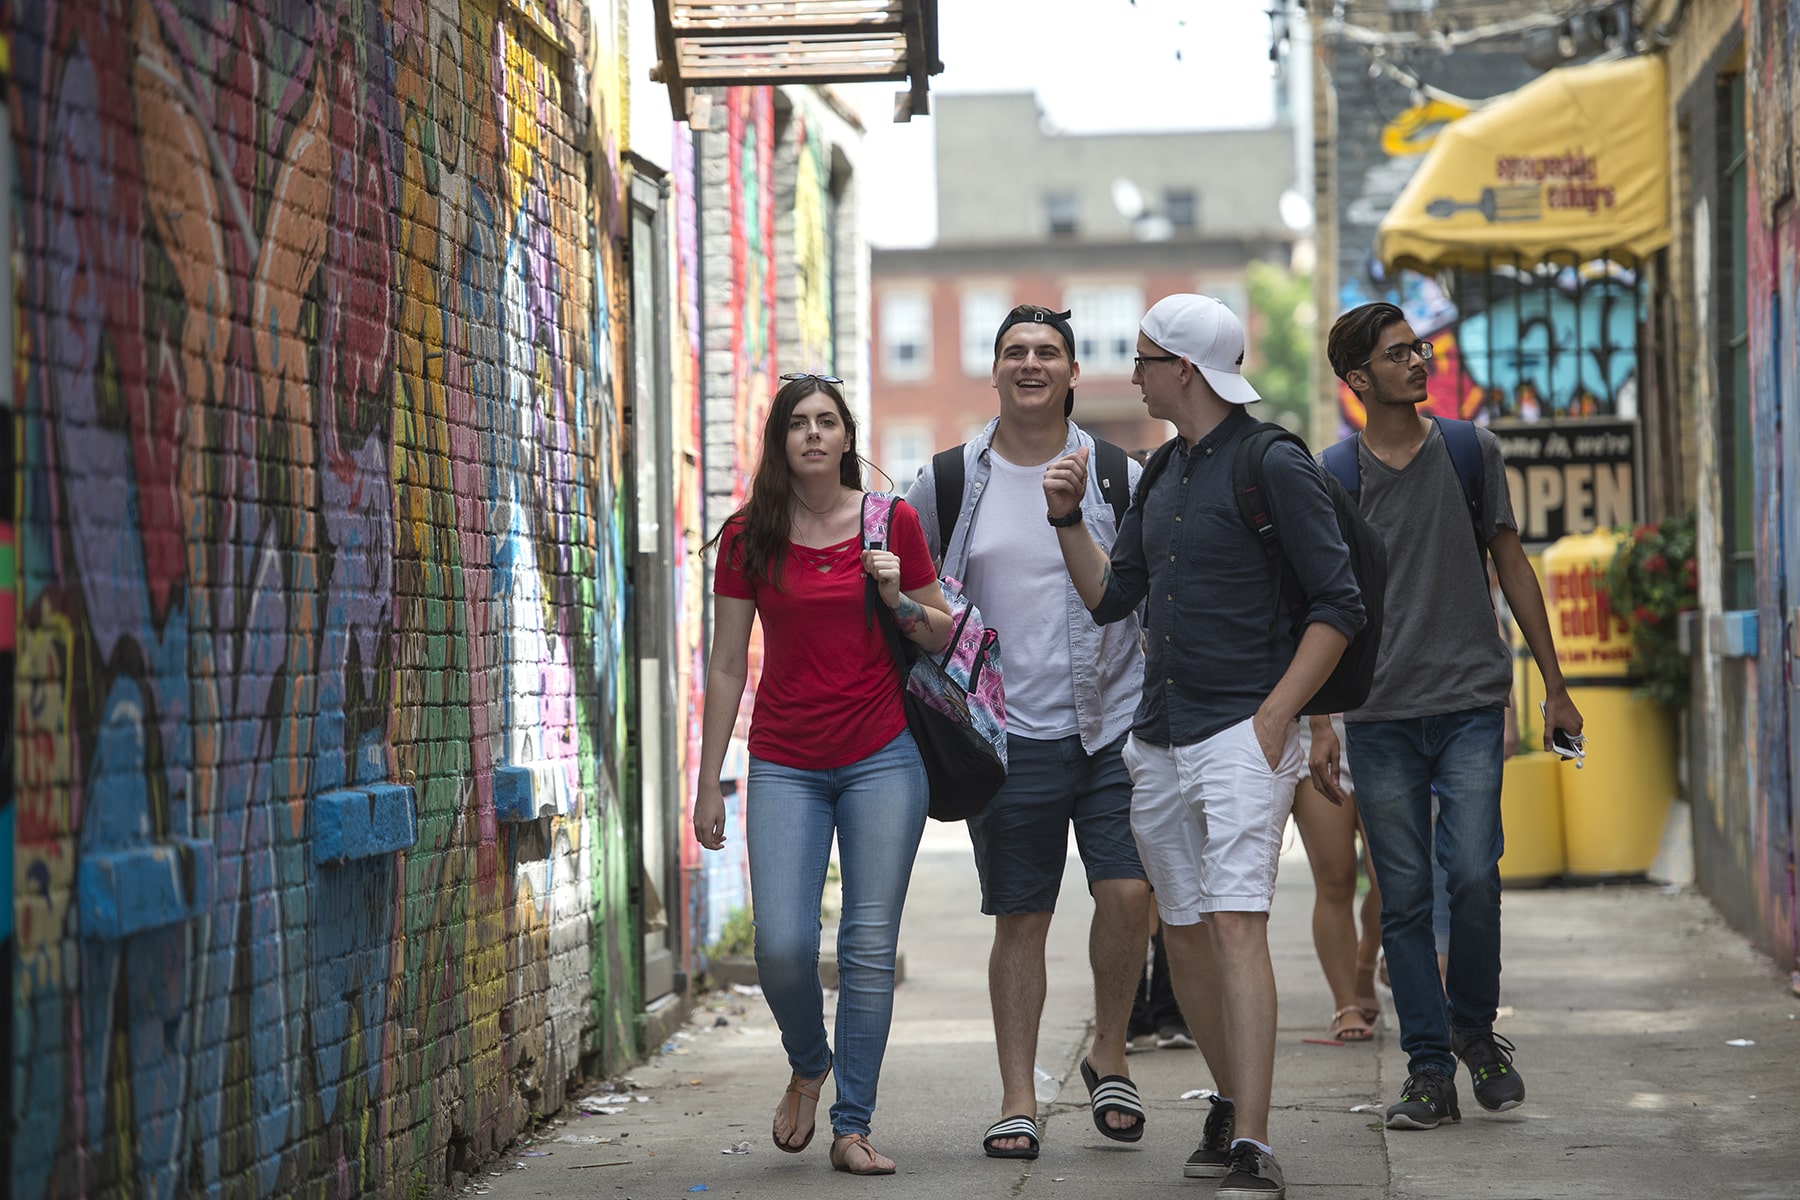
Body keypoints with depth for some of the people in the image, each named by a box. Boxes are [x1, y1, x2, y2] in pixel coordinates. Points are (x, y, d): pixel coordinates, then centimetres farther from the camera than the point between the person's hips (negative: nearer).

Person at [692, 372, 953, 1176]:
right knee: (782, 945, -10)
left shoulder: (893, 523, 2)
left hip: (883, 758, 0)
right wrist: (707, 783, 4)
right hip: (785, 767, 0)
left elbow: (943, 637, 11)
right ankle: (807, 1066, 22)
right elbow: (727, 665, 6)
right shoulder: (748, 537, 2)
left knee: (870, 948, -3)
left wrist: (899, 601, -10)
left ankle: (852, 1127, 6)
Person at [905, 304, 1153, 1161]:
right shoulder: (947, 484, 5)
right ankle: (1017, 1101, 9)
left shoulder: (1119, 478, 4)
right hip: (1009, 734, 0)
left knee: (1127, 894, -9)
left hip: (1114, 726, 0)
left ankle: (1109, 1057, 15)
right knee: (1020, 919, 2)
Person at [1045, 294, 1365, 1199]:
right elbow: (1110, 598, 19)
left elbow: (1338, 607, -10)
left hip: (1241, 733, -8)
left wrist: (1272, 717, -15)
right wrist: (1068, 518, 5)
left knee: (1236, 922, -17)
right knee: (1183, 933, 11)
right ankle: (1232, 1105, 27)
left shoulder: (1274, 466, -8)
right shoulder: (1161, 473, 16)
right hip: (1158, 741, 8)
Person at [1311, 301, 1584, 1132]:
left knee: (1473, 874, -13)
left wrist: (1554, 685, 10)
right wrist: (1319, 721, 1)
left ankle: (1475, 1029, 11)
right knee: (1404, 897, 1)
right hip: (1380, 717, 0)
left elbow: (1511, 566, 12)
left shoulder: (1469, 452, 7)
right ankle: (1429, 1070, 8)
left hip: (1470, 704, 0)